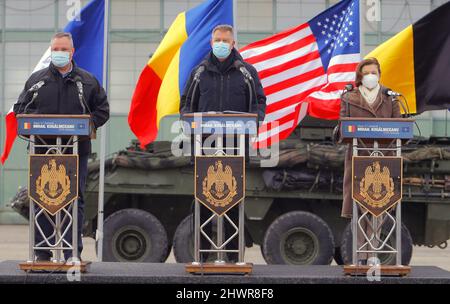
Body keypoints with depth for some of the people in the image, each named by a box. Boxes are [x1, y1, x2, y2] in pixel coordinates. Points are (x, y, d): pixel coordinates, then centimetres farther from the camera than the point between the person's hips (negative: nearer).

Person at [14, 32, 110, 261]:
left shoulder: (87, 81, 9)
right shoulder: (37, 79, 11)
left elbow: (102, 110, 10)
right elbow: (20, 108, 12)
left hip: (76, 150, -1)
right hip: (43, 150, 1)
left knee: (75, 199, -2)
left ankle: (73, 253, 2)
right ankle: (42, 252, 9)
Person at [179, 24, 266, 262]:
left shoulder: (247, 72, 10)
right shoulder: (199, 72, 13)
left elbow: (259, 102, 9)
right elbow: (186, 102, 16)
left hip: (237, 143, -1)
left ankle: (233, 253, 7)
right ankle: (201, 251, 4)